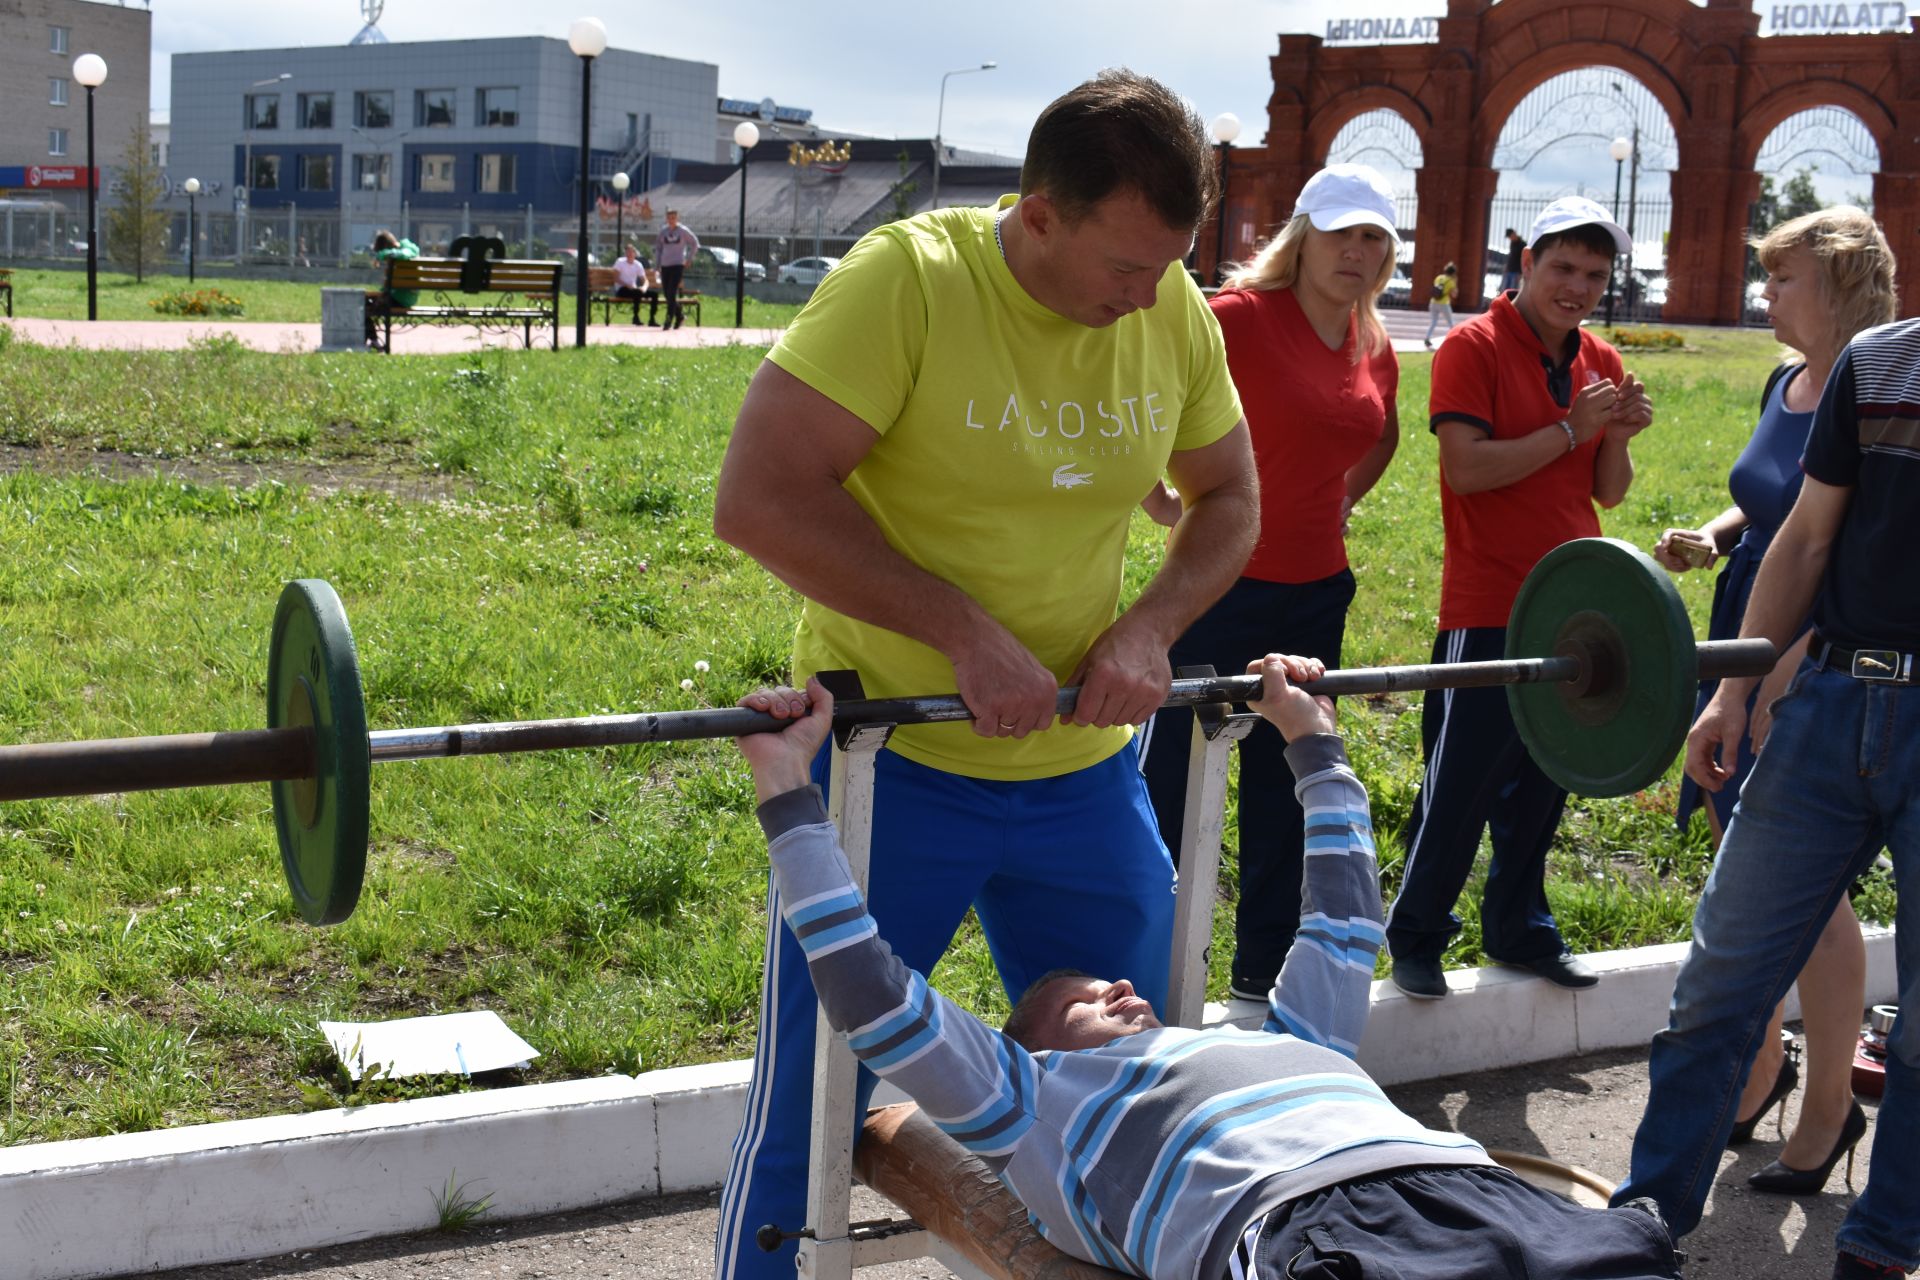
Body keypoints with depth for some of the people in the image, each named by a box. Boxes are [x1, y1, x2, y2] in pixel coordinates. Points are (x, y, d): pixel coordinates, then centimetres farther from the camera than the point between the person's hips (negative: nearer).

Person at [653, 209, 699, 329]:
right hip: (665, 265, 4)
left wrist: (689, 258, 4)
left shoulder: (683, 231, 0)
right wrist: (657, 264, 10)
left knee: (672, 293, -14)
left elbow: (694, 243, 10)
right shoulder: (663, 231, 9)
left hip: (678, 265, -4)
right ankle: (680, 316, 24)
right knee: (667, 293, 6)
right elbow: (657, 248, 18)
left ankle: (669, 320, -12)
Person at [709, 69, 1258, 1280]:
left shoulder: (1175, 311, -2)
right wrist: (964, 632, -25)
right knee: (809, 1115, 4)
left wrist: (1149, 628, -9)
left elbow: (1230, 501, 10)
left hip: (1086, 770, 5)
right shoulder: (907, 277, -18)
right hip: (891, 761, -5)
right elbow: (759, 499, -22)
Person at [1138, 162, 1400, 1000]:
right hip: (1224, 581, -7)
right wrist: (1165, 501, -13)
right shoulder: (1241, 316, -13)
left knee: (1287, 783, 15)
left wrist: (1340, 500, 15)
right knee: (1170, 776, 1)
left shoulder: (1375, 348, 7)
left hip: (1318, 589, 7)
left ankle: (1264, 964, 28)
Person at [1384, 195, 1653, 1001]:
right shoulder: (1476, 347, -8)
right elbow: (1466, 467, -19)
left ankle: (1519, 931, 28)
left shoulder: (1601, 364, 11)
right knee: (1460, 789, -2)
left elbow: (1608, 493, 12)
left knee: (1540, 785, 14)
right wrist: (1570, 428, -18)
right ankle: (1415, 940, 12)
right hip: (1487, 608, -6)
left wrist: (1620, 437, -7)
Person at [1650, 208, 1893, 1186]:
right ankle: (1762, 1059, 32)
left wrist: (1791, 667, -26)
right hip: (1746, 646, 8)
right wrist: (1713, 539, 4)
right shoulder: (1786, 382, 10)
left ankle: (1826, 1103, 16)